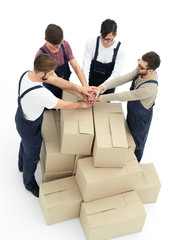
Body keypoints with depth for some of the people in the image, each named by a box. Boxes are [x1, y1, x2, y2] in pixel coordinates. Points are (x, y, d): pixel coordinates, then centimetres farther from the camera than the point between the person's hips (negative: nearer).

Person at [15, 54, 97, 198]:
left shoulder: (28, 73, -20)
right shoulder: (40, 93, -45)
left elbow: (55, 81, -14)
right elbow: (65, 106, -31)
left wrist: (78, 89, -20)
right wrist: (82, 104, -13)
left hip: (21, 117, 8)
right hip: (30, 128, -8)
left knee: (25, 143, 37)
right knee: (32, 158, 20)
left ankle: (22, 166, 68)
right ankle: (30, 184, 49)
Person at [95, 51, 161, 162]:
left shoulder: (149, 89, -43)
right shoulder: (140, 71, -19)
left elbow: (123, 97, -36)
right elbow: (122, 79, -24)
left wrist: (100, 98, -28)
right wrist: (102, 87, -38)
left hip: (140, 118, -7)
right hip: (132, 112, 8)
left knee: (137, 143, 19)